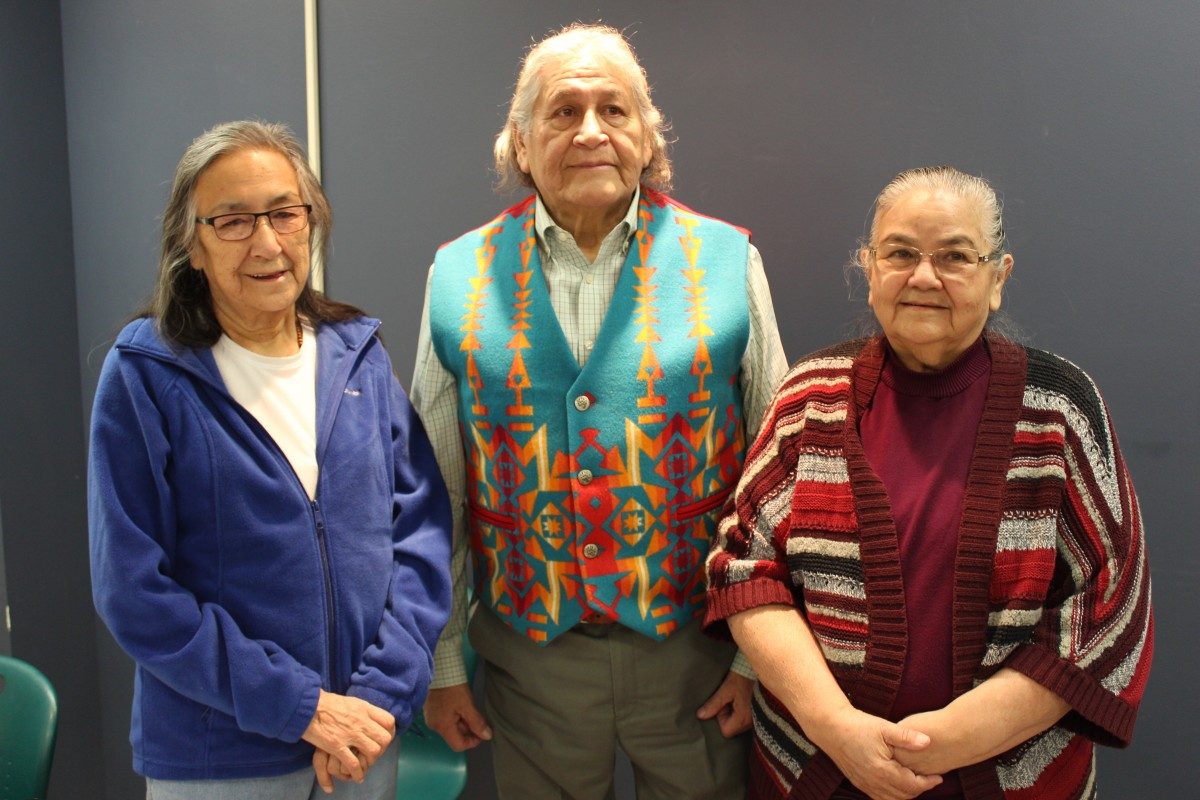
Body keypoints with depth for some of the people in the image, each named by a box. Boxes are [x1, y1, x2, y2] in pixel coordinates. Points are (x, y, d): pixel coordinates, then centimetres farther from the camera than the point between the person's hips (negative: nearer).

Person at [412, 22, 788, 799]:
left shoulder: (726, 263, -5)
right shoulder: (460, 277, -2)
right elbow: (438, 493, 3)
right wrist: (441, 661, 5)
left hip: (695, 647, 0)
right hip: (529, 651, 1)